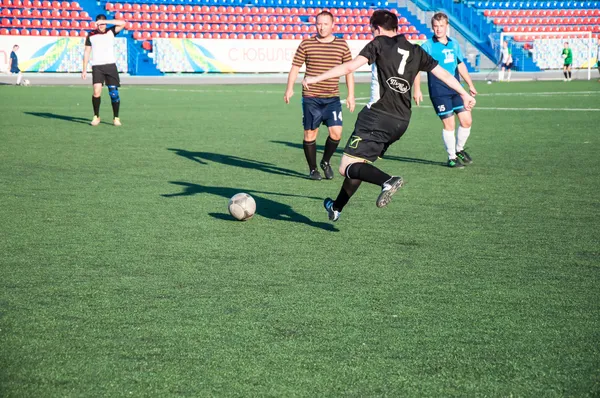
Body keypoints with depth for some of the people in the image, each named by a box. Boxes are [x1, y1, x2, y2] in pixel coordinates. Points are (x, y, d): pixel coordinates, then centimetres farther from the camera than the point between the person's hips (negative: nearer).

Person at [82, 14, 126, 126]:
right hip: (97, 67, -1)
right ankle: (96, 117, 0)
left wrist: (105, 21, -13)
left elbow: (122, 23, -8)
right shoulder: (91, 35, 8)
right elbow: (87, 52, 10)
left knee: (114, 92, -3)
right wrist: (84, 70, 5)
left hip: (111, 65, 1)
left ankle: (116, 118, 9)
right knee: (97, 91, -15)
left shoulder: (111, 32, 8)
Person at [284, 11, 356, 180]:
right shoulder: (306, 44, 1)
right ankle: (313, 169, 16)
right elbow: (295, 67, 5)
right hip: (310, 97, -1)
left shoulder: (342, 45, 4)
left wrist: (351, 95, 5)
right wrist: (289, 88, -5)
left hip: (332, 98, 1)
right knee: (310, 133, 1)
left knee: (336, 132, -10)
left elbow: (349, 71, 9)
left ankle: (326, 162, 16)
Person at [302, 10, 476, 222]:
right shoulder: (416, 51, 16)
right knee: (359, 165, 22)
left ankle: (387, 181, -35)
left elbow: (350, 67, -9)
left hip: (378, 115, -7)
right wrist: (464, 94, 38)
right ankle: (336, 208, 33)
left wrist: (316, 78, -5)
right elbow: (444, 74, 23)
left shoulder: (379, 43, 1)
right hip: (402, 121, 7)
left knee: (347, 168, -10)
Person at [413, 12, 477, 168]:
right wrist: (417, 90, -13)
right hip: (439, 92, -5)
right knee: (449, 124, -5)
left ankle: (459, 150, 25)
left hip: (456, 89, 5)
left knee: (467, 121, 2)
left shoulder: (454, 44, 9)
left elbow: (461, 65, 20)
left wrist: (470, 84, 20)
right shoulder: (427, 46, -7)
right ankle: (451, 157, 11)